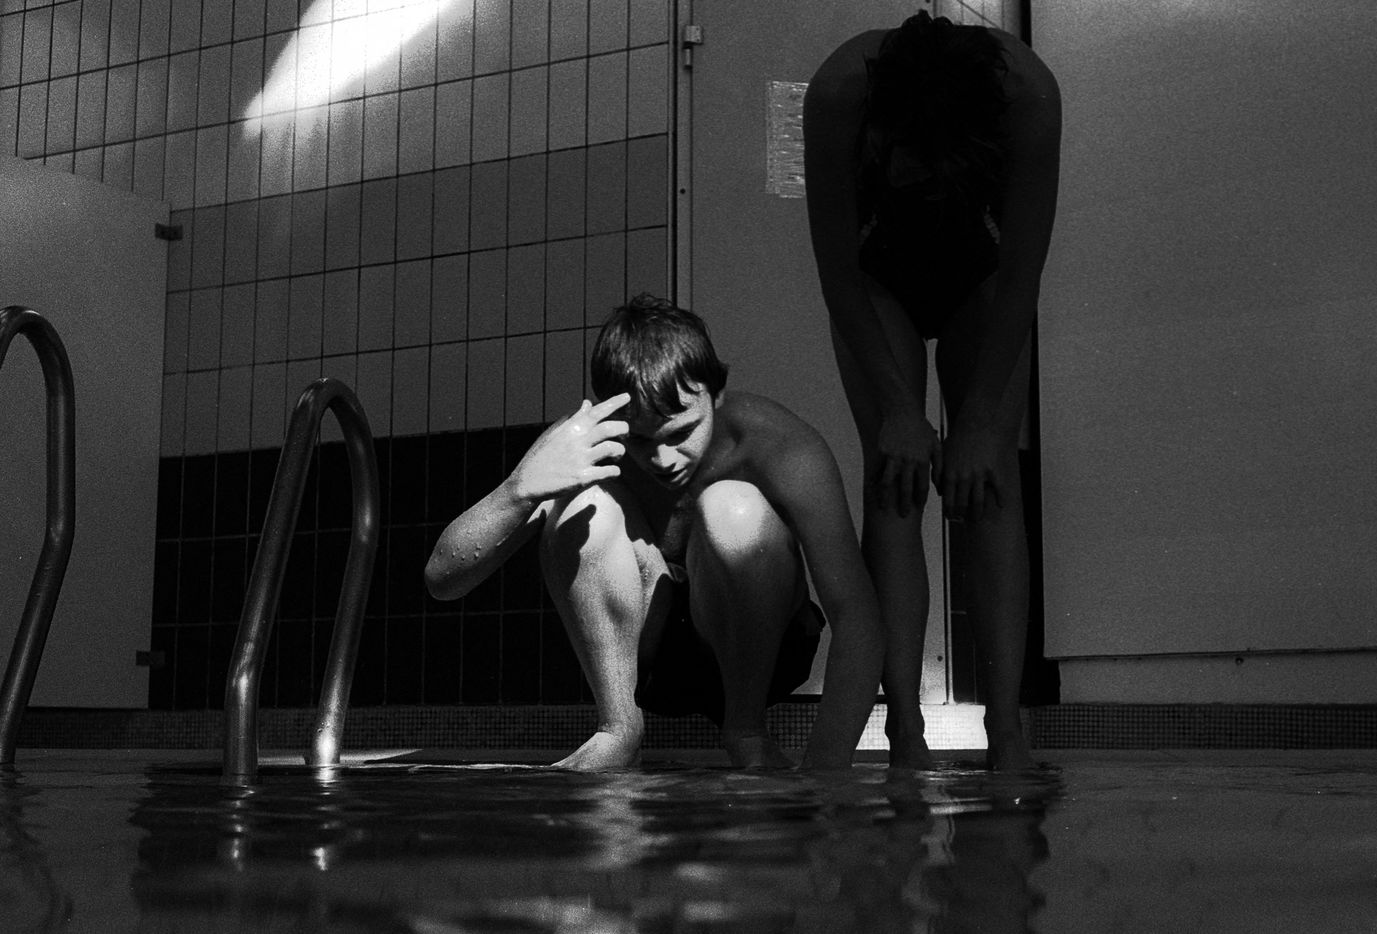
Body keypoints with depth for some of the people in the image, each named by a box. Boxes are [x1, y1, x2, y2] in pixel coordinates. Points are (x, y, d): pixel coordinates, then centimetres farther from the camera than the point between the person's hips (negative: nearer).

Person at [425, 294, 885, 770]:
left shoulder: (779, 445, -25)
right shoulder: (581, 444, -19)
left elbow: (857, 617, -29)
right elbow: (443, 578, -23)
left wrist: (821, 771, -41)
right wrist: (520, 489, -44)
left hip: (756, 654, -1)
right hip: (640, 659, 1)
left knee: (736, 508, -32)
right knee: (581, 500, -25)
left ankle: (747, 735, -12)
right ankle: (618, 729, -14)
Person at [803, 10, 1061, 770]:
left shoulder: (1029, 95, -36)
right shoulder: (837, 95, -35)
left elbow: (1021, 278, -26)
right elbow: (839, 276, -24)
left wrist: (979, 422, -23)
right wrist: (896, 410, -23)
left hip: (981, 275, 0)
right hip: (878, 275, 0)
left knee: (992, 480, -12)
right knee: (893, 478, -14)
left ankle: (1006, 733, -15)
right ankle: (905, 735, -18)